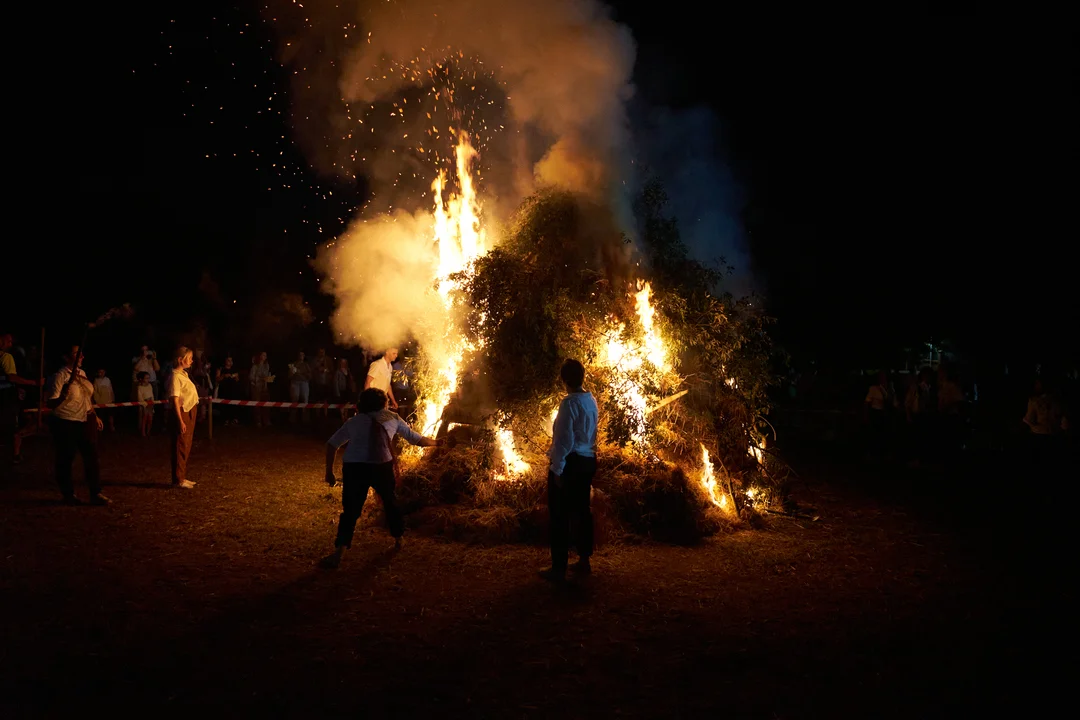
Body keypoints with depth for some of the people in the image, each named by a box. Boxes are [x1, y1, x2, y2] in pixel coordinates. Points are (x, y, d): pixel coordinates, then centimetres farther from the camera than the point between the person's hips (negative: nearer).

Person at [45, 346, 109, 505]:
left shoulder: (82, 373, 6)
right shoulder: (59, 377, -17)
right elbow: (51, 404, -20)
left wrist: (94, 416, 20)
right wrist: (63, 395, -39)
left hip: (85, 421, 7)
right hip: (65, 424, -7)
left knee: (92, 457, 5)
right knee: (66, 460, 6)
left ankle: (95, 493, 11)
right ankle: (68, 495, 19)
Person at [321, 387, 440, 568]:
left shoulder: (353, 421, 22)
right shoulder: (392, 418, 20)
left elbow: (332, 444, 15)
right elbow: (418, 440, 25)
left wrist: (329, 471, 19)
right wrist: (436, 442, 43)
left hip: (353, 467, 0)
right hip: (381, 466, 0)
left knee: (350, 510, 5)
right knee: (390, 502, 24)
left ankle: (338, 554, -5)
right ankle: (398, 540, 40)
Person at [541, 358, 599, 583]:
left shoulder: (569, 402, -17)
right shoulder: (591, 401, 7)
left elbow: (564, 439, -19)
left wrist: (557, 469, -16)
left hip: (570, 463, -8)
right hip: (588, 461, 8)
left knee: (560, 514, -1)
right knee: (581, 510, 17)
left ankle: (559, 568, 3)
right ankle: (584, 560, 26)